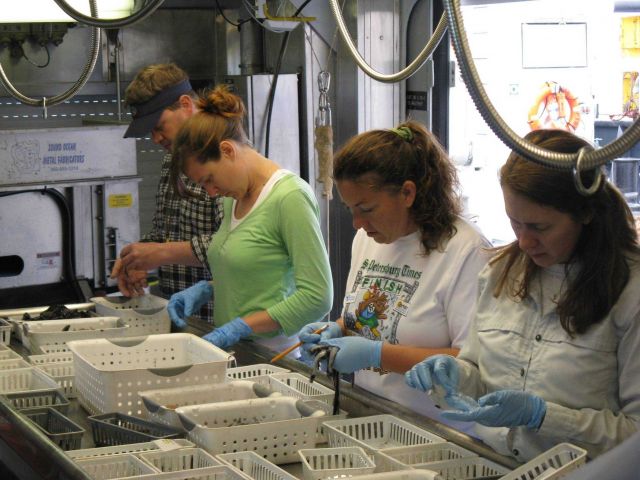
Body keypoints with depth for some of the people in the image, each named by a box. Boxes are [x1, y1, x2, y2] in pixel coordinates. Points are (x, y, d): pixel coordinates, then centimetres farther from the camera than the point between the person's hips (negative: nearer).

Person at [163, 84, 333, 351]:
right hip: (233, 354, 8)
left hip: (273, 356, -8)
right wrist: (206, 289, 7)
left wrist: (240, 327, -19)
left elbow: (317, 297, -18)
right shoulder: (235, 197, 12)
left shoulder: (290, 197, -14)